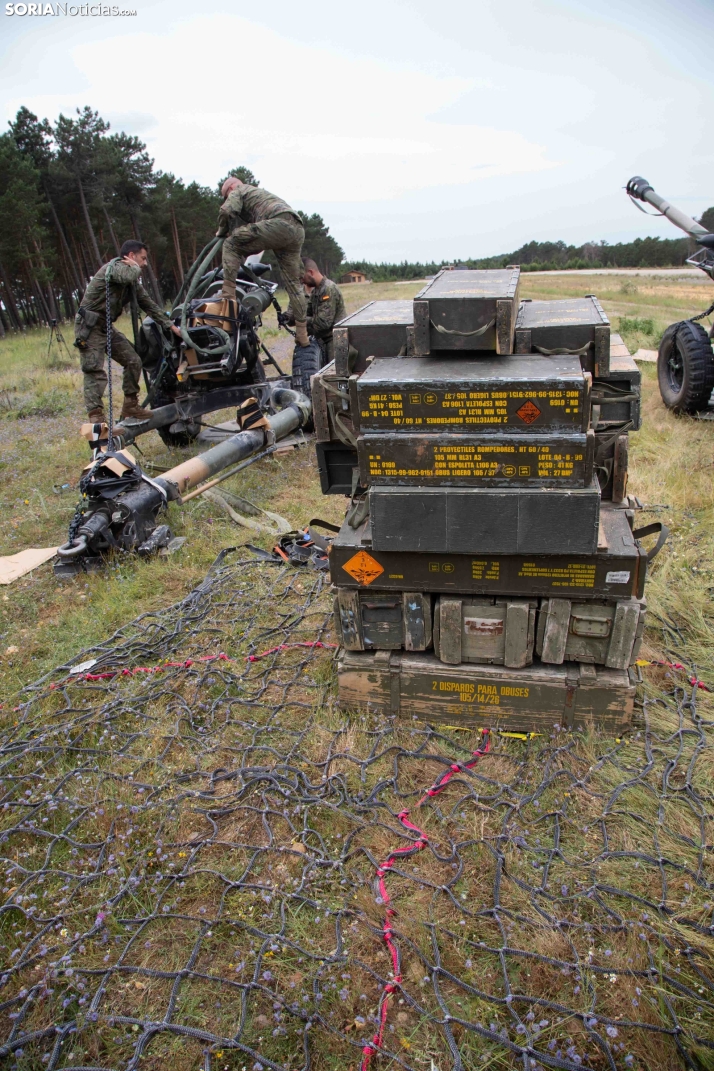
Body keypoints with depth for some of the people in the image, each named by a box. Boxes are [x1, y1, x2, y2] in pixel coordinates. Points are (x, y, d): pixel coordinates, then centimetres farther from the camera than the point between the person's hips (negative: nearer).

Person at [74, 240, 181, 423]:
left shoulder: (133, 280, 14)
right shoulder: (113, 267, -12)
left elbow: (149, 304, 16)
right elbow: (129, 276, -35)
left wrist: (171, 326, 12)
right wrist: (135, 268, -11)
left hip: (106, 326, 9)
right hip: (89, 327, -8)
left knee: (133, 361, 3)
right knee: (95, 371, -14)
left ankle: (130, 406, 13)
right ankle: (96, 417, -14)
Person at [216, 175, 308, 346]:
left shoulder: (238, 191, 16)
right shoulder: (259, 192, 43)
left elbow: (227, 210, -4)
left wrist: (222, 231, 14)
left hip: (279, 224, -8)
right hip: (298, 230, 8)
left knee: (231, 245, -3)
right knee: (294, 283, 12)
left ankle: (228, 295, -14)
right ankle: (302, 333, 13)